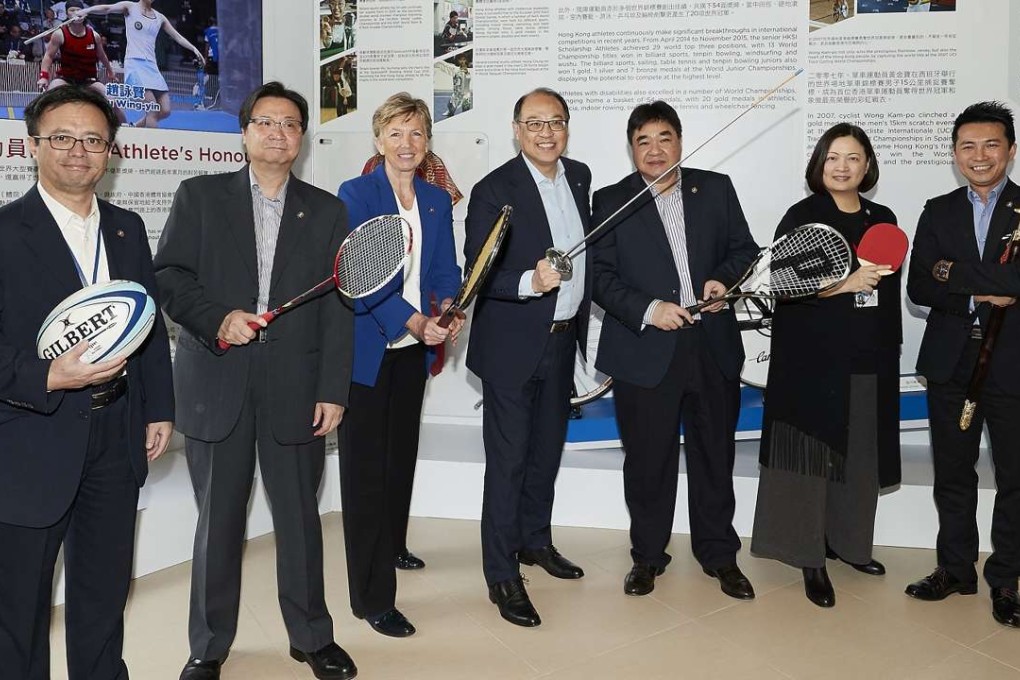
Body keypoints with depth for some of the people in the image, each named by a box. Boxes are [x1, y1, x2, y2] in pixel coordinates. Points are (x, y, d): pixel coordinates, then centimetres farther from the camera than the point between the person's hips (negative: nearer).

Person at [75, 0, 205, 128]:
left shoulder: (160, 18, 15)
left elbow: (177, 37, 19)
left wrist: (195, 50, 7)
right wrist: (85, 11, -28)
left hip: (152, 65, 6)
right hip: (135, 62, -6)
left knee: (165, 110, 0)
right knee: (153, 109, -19)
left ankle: (133, 127, 19)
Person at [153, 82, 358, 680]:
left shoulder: (326, 211, 8)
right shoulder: (200, 196, 8)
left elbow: (338, 308, 3)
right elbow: (168, 276, 1)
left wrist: (333, 391, -3)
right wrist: (217, 319, -17)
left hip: (296, 387, 1)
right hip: (217, 384, 0)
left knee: (301, 515, 10)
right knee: (218, 519, 10)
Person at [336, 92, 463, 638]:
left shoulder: (437, 200, 10)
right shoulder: (355, 195, -7)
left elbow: (445, 269, 5)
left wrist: (449, 310, -16)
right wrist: (411, 320, -28)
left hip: (414, 348, 6)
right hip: (367, 348, -6)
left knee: (402, 453, 19)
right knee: (366, 465, -2)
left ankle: (393, 547, 41)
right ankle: (372, 597, 6)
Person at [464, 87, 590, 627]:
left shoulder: (579, 177, 6)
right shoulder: (493, 190, -15)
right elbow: (477, 276, -18)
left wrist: (581, 317, 16)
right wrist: (529, 282, -34)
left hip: (562, 340, 7)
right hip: (512, 345, -7)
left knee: (548, 448, 20)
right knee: (508, 458, 0)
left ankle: (535, 540, 39)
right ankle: (502, 575, 14)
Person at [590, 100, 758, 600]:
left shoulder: (716, 188, 8)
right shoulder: (611, 201, 1)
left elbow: (744, 249, 13)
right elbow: (600, 276, -4)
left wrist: (724, 277, -8)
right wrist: (647, 309, -17)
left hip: (713, 347, 2)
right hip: (644, 352, -2)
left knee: (715, 456, 13)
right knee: (648, 460, 9)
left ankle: (718, 553, 31)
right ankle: (647, 555, 28)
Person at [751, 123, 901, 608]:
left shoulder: (883, 219, 12)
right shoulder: (802, 217, -3)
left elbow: (890, 290, 17)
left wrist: (891, 349, 15)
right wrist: (845, 284, -19)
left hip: (870, 362, 5)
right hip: (813, 359, -5)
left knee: (861, 456, 11)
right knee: (812, 457, -2)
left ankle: (848, 541, 28)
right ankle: (811, 559, 8)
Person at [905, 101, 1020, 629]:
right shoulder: (938, 212, 8)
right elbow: (918, 289, -1)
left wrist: (957, 276, -12)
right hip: (951, 363, 3)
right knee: (952, 473, 12)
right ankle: (955, 569, 26)